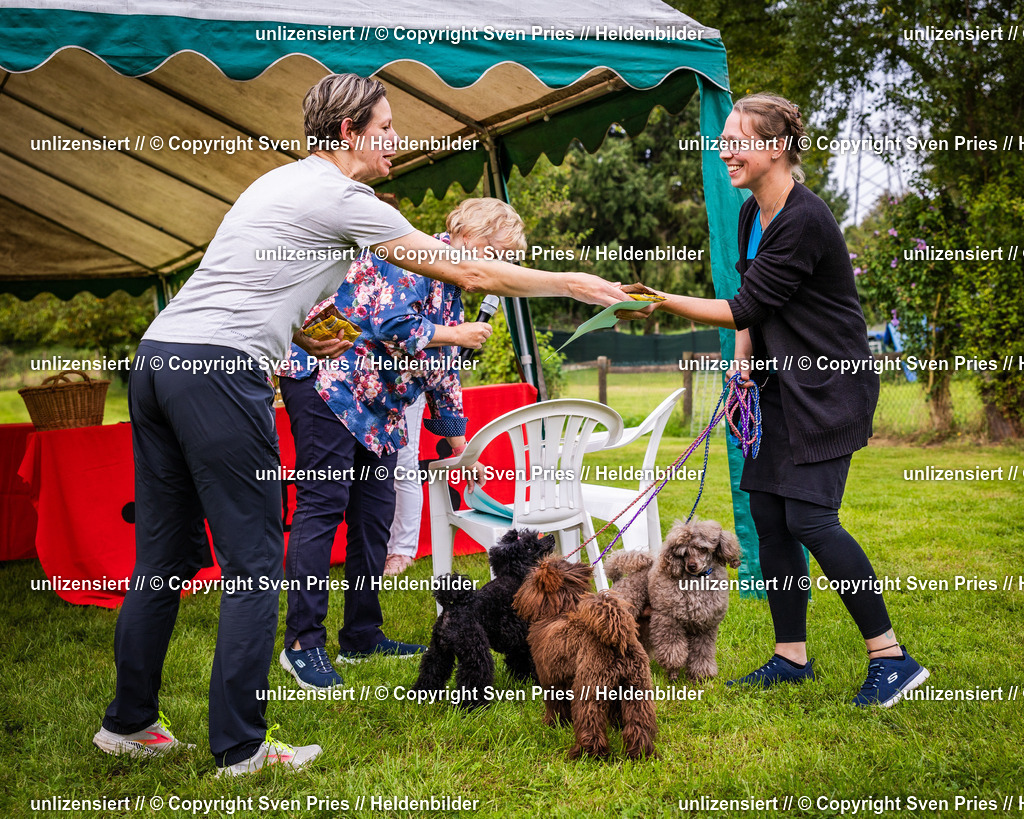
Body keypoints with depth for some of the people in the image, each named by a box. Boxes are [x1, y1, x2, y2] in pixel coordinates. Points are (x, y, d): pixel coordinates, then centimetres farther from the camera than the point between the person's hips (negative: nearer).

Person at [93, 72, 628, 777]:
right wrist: (572, 283, 8)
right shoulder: (342, 199, -3)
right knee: (254, 563, -2)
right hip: (219, 370, -9)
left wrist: (296, 332, 23)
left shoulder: (279, 181, 24)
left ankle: (130, 723, 23)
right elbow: (470, 273, -1)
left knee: (167, 554, 15)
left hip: (157, 356, 9)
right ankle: (240, 747, 3)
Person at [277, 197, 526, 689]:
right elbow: (390, 324, -26)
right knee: (322, 506, -11)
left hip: (377, 407, 10)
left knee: (376, 514, 7)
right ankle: (304, 643, -9)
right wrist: (455, 335, -11)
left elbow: (441, 369, 24)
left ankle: (361, 636, 15)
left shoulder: (451, 288, 17)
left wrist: (459, 444, 26)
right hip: (327, 379, -10)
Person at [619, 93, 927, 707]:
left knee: (810, 516, -14)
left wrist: (663, 301, -22)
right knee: (766, 509, 6)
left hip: (831, 385, -9)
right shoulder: (752, 214, 9)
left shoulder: (804, 220, -21)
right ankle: (792, 657, 16)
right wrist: (744, 363, 5)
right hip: (786, 383, 9)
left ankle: (892, 656, -4)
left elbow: (745, 309, -21)